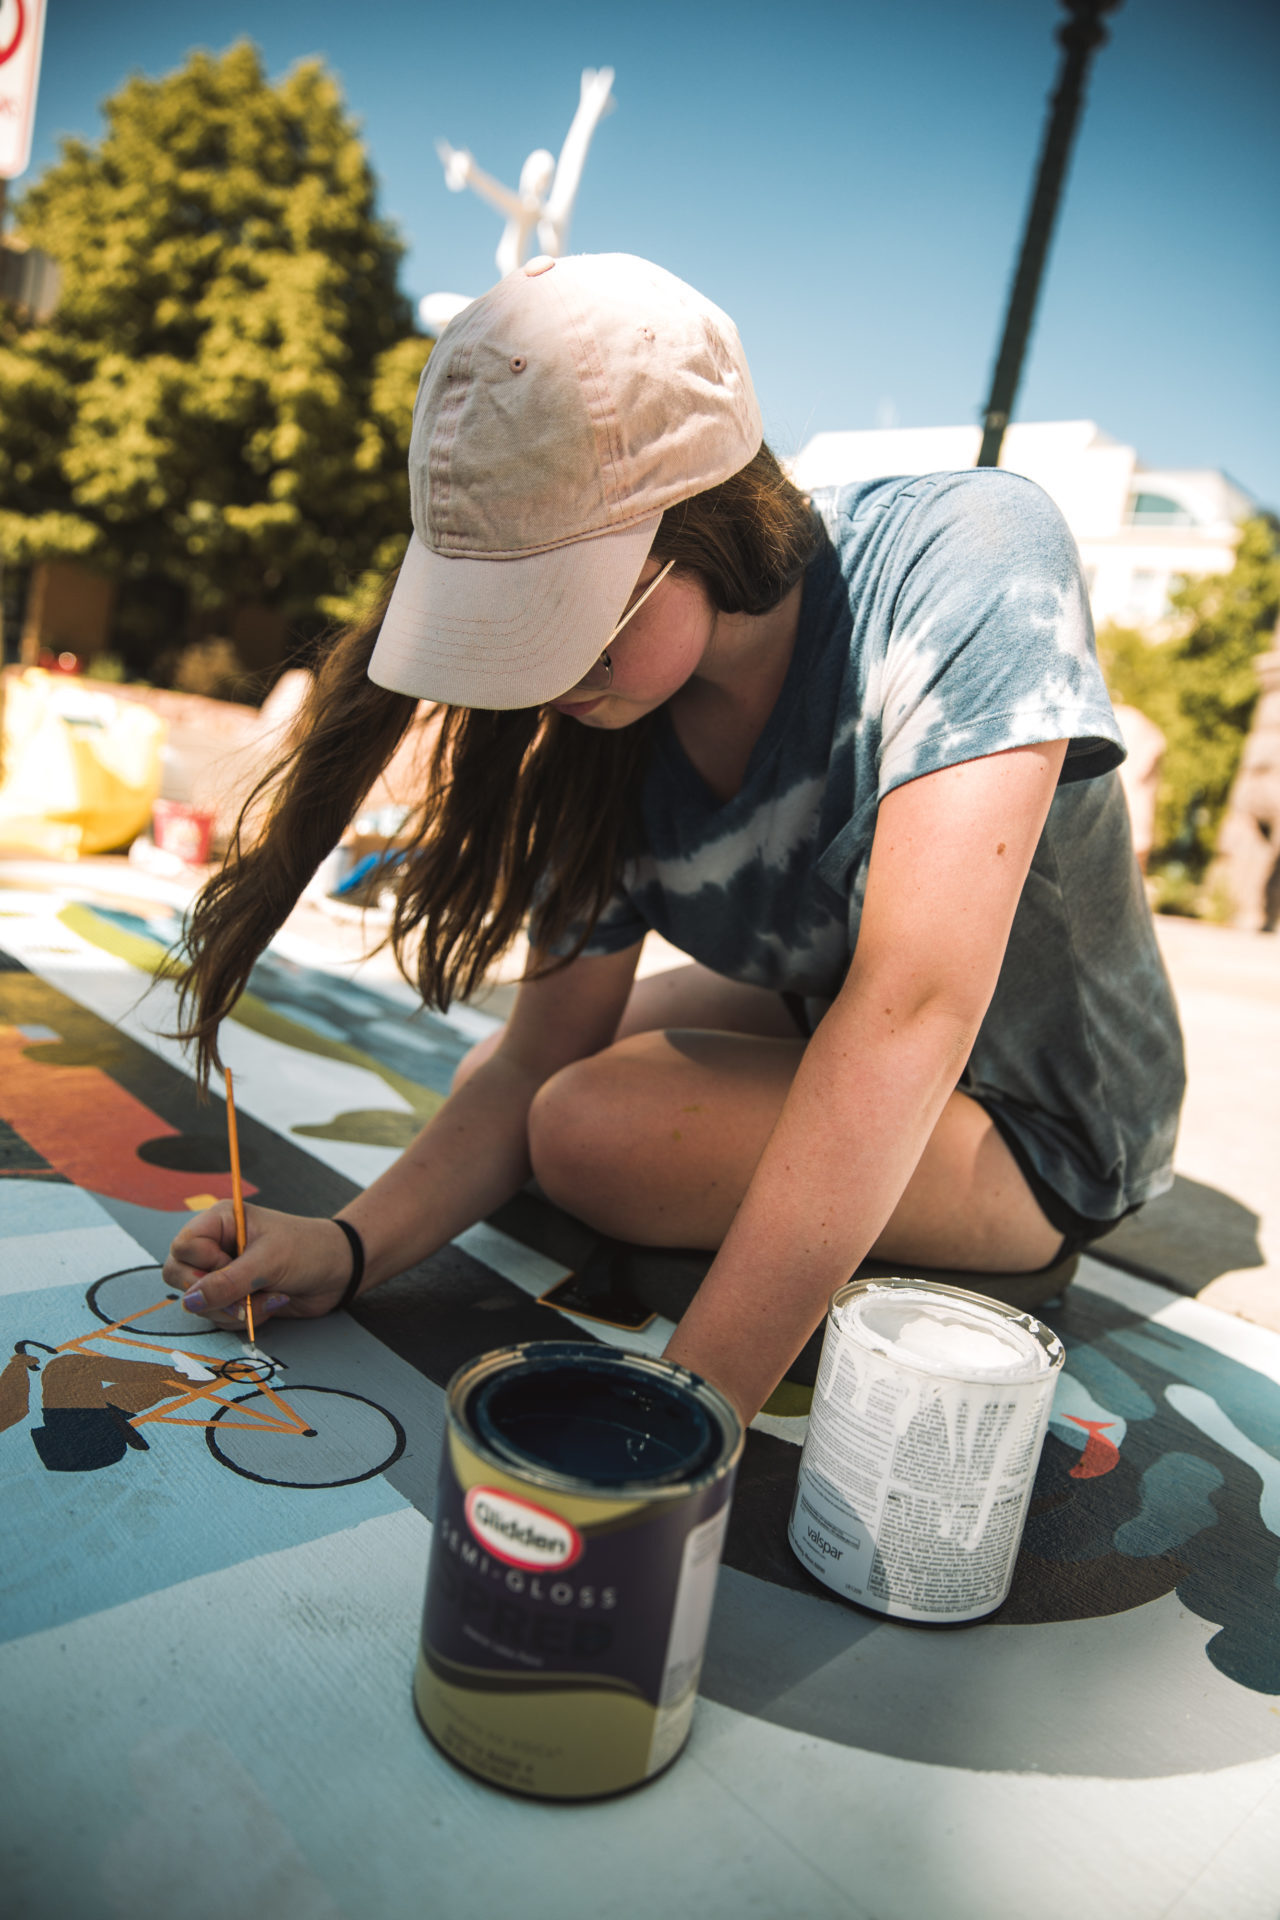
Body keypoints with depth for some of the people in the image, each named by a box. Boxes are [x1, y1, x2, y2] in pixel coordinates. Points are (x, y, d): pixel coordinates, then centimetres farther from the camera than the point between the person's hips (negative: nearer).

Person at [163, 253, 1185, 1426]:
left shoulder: (970, 556, -30)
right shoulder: (606, 726, -14)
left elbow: (912, 1005, -39)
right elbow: (542, 1058, -8)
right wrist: (353, 1245, -24)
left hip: (1038, 1126, -6)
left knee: (596, 1132, -23)